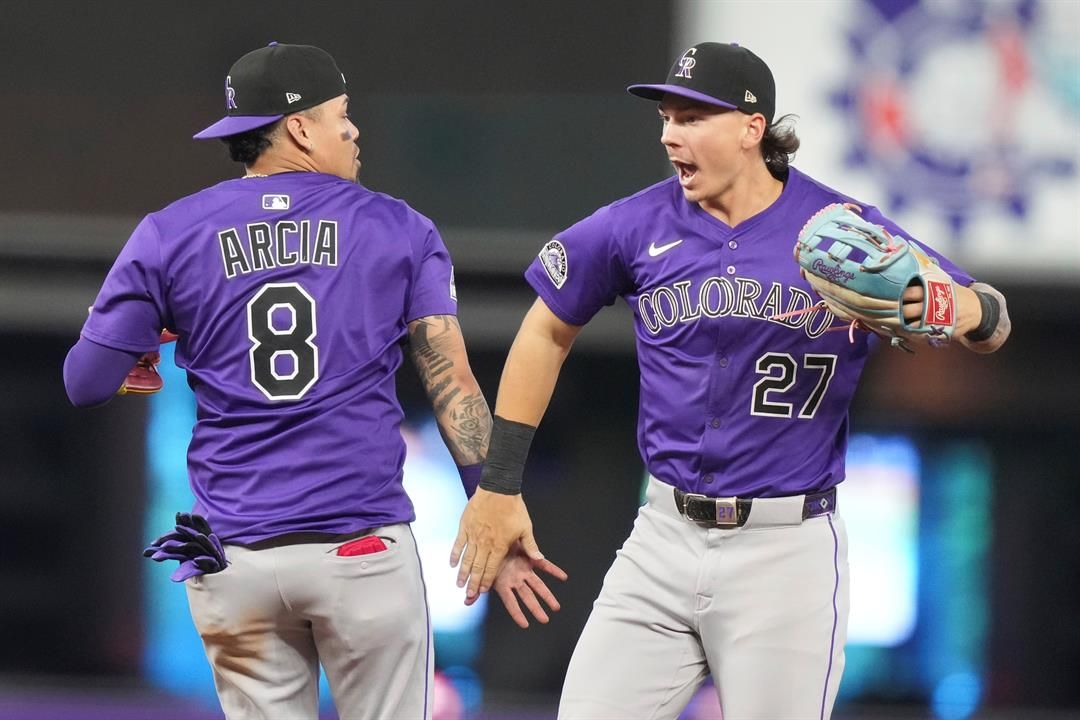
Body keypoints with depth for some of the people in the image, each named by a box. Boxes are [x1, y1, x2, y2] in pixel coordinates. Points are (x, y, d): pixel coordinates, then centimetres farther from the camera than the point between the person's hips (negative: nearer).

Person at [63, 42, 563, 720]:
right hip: (364, 549, -1)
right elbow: (454, 388, -2)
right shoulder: (400, 230, 4)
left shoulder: (168, 235, 4)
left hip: (234, 558, 1)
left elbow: (87, 383, 5)